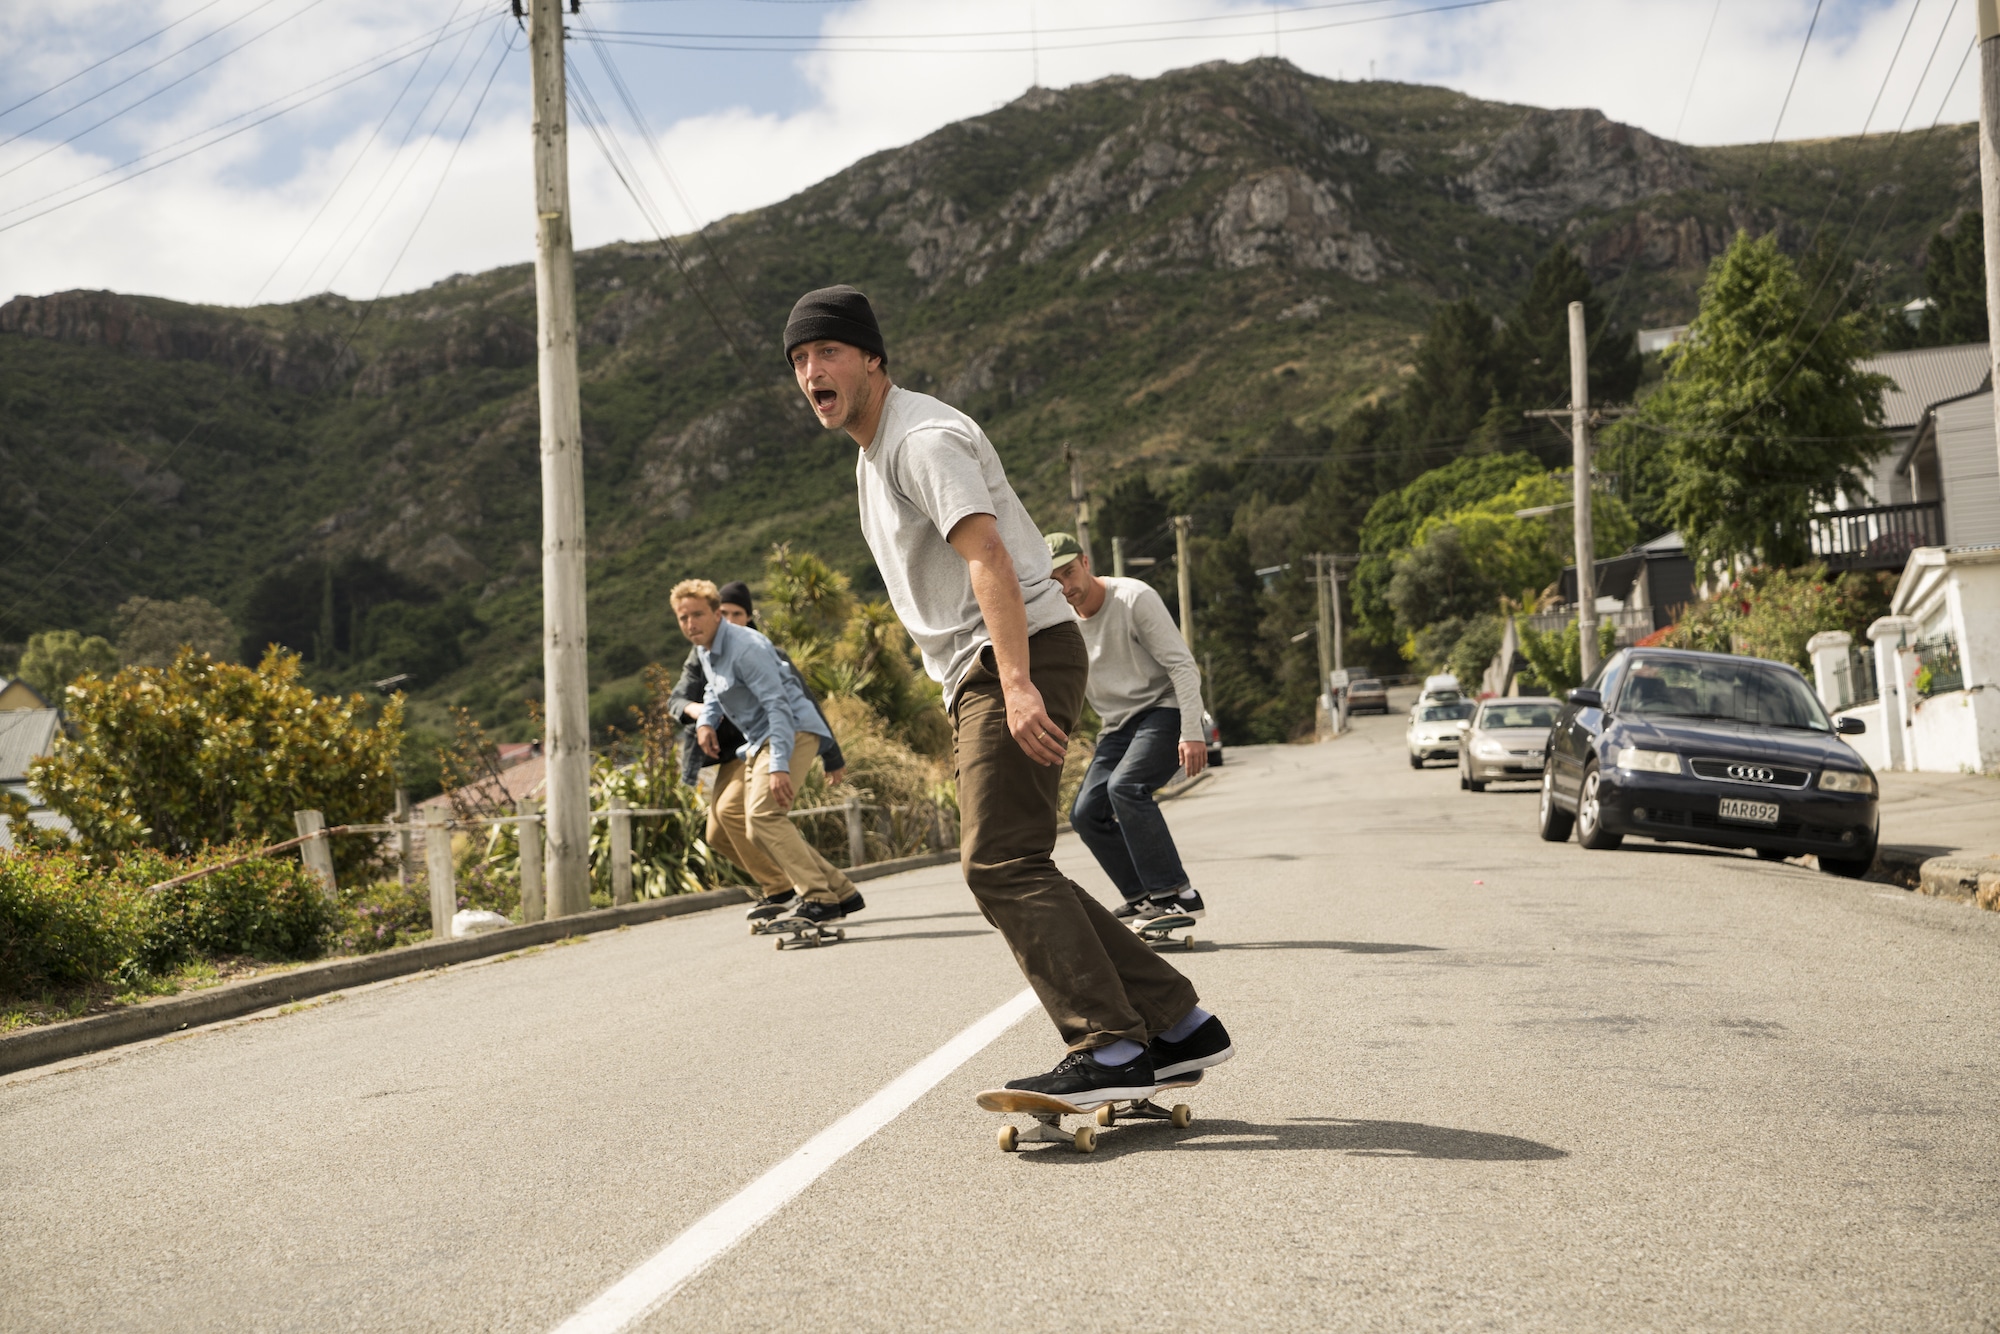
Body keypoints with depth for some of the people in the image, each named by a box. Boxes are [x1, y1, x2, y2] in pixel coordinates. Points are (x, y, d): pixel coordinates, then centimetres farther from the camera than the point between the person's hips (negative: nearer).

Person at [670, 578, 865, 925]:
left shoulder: (744, 647, -19)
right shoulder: (706, 649, 11)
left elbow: (778, 704, -26)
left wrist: (779, 766, -34)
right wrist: (706, 721, 12)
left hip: (792, 731, -11)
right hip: (760, 740, 11)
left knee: (762, 813, -27)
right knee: (728, 809, 14)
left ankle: (819, 899, -30)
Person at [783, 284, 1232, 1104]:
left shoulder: (920, 438, -9)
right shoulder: (875, 449, 23)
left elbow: (988, 557, -22)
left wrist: (1017, 685, -32)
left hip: (1023, 655, -10)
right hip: (978, 675, 10)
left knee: (1001, 864, -16)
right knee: (1012, 870, 7)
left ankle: (1110, 1051, -16)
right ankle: (1178, 1025, 10)